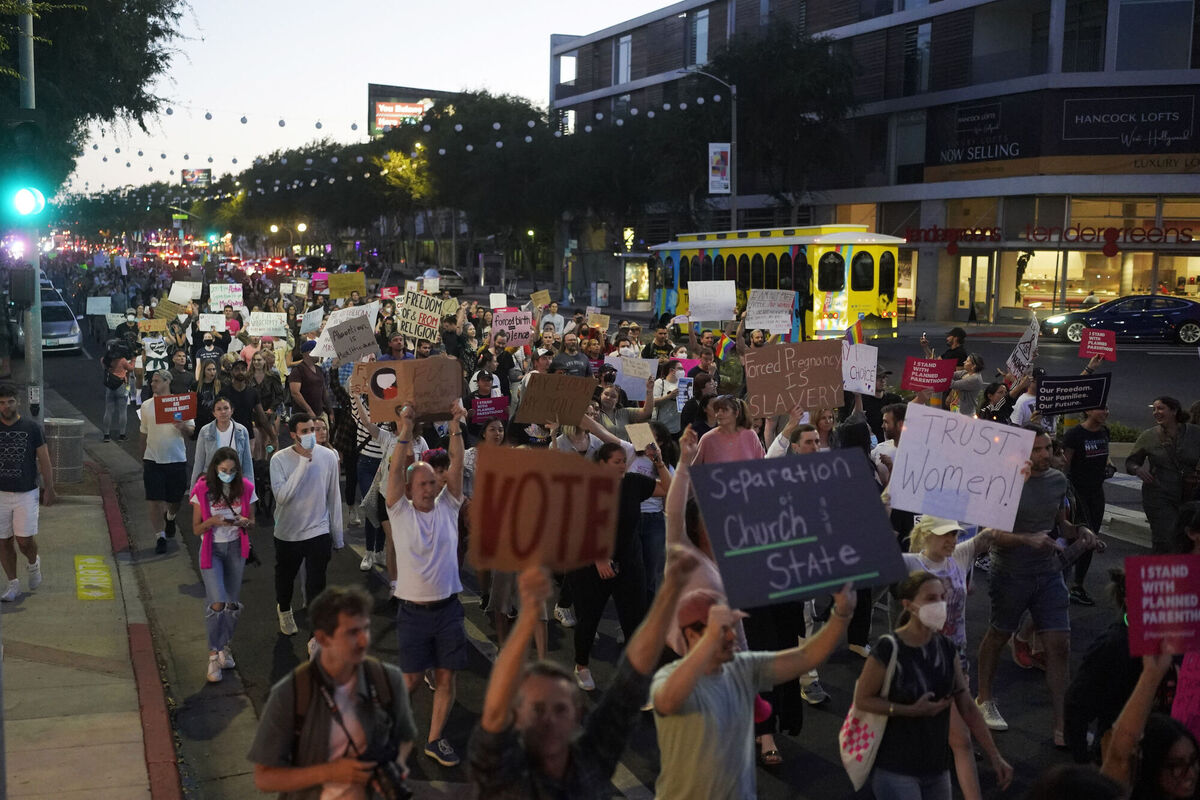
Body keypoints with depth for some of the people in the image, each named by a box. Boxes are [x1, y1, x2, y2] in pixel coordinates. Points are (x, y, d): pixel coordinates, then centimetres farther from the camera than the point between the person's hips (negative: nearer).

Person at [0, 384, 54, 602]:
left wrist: (49, 489, -1)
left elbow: (44, 460, 1)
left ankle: (33, 563, 25)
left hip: (27, 493, -2)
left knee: (25, 539, -7)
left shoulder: (32, 427, -4)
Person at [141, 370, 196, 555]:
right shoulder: (146, 406, 7)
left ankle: (170, 517, 43)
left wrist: (183, 427, -22)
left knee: (176, 498, 11)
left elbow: (191, 430, 1)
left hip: (176, 459, -1)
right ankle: (160, 535, 1)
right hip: (153, 459, 1)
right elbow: (143, 434, 15)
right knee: (154, 499, -6)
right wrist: (142, 457, 15)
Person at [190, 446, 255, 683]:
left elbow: (252, 522, 6)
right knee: (217, 603, -13)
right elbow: (196, 528, -6)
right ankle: (214, 654, 3)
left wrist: (245, 522, -17)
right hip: (212, 549, -3)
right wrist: (213, 521, -26)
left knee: (233, 603, 9)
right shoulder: (202, 490, -10)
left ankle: (224, 646, 31)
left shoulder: (245, 488, -4)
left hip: (236, 548, 3)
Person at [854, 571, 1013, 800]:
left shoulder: (946, 649, 1)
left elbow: (967, 707, 5)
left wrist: (995, 756, 2)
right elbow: (862, 700, -11)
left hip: (937, 768, 6)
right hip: (895, 771, -6)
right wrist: (913, 710, -20)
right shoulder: (888, 650, -17)